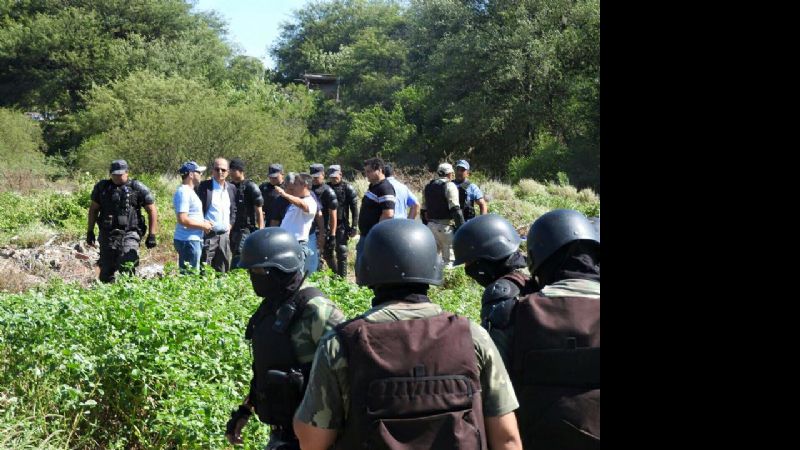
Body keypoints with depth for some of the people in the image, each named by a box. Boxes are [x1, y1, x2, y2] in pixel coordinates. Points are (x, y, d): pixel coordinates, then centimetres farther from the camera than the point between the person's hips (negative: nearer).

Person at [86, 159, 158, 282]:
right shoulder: (102, 187, 8)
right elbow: (93, 209, 18)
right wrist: (90, 231, 14)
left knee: (127, 270, -17)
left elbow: (152, 211, 2)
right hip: (107, 236, 4)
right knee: (106, 273, 8)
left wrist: (152, 235, -3)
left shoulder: (137, 188, -1)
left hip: (129, 235, -4)